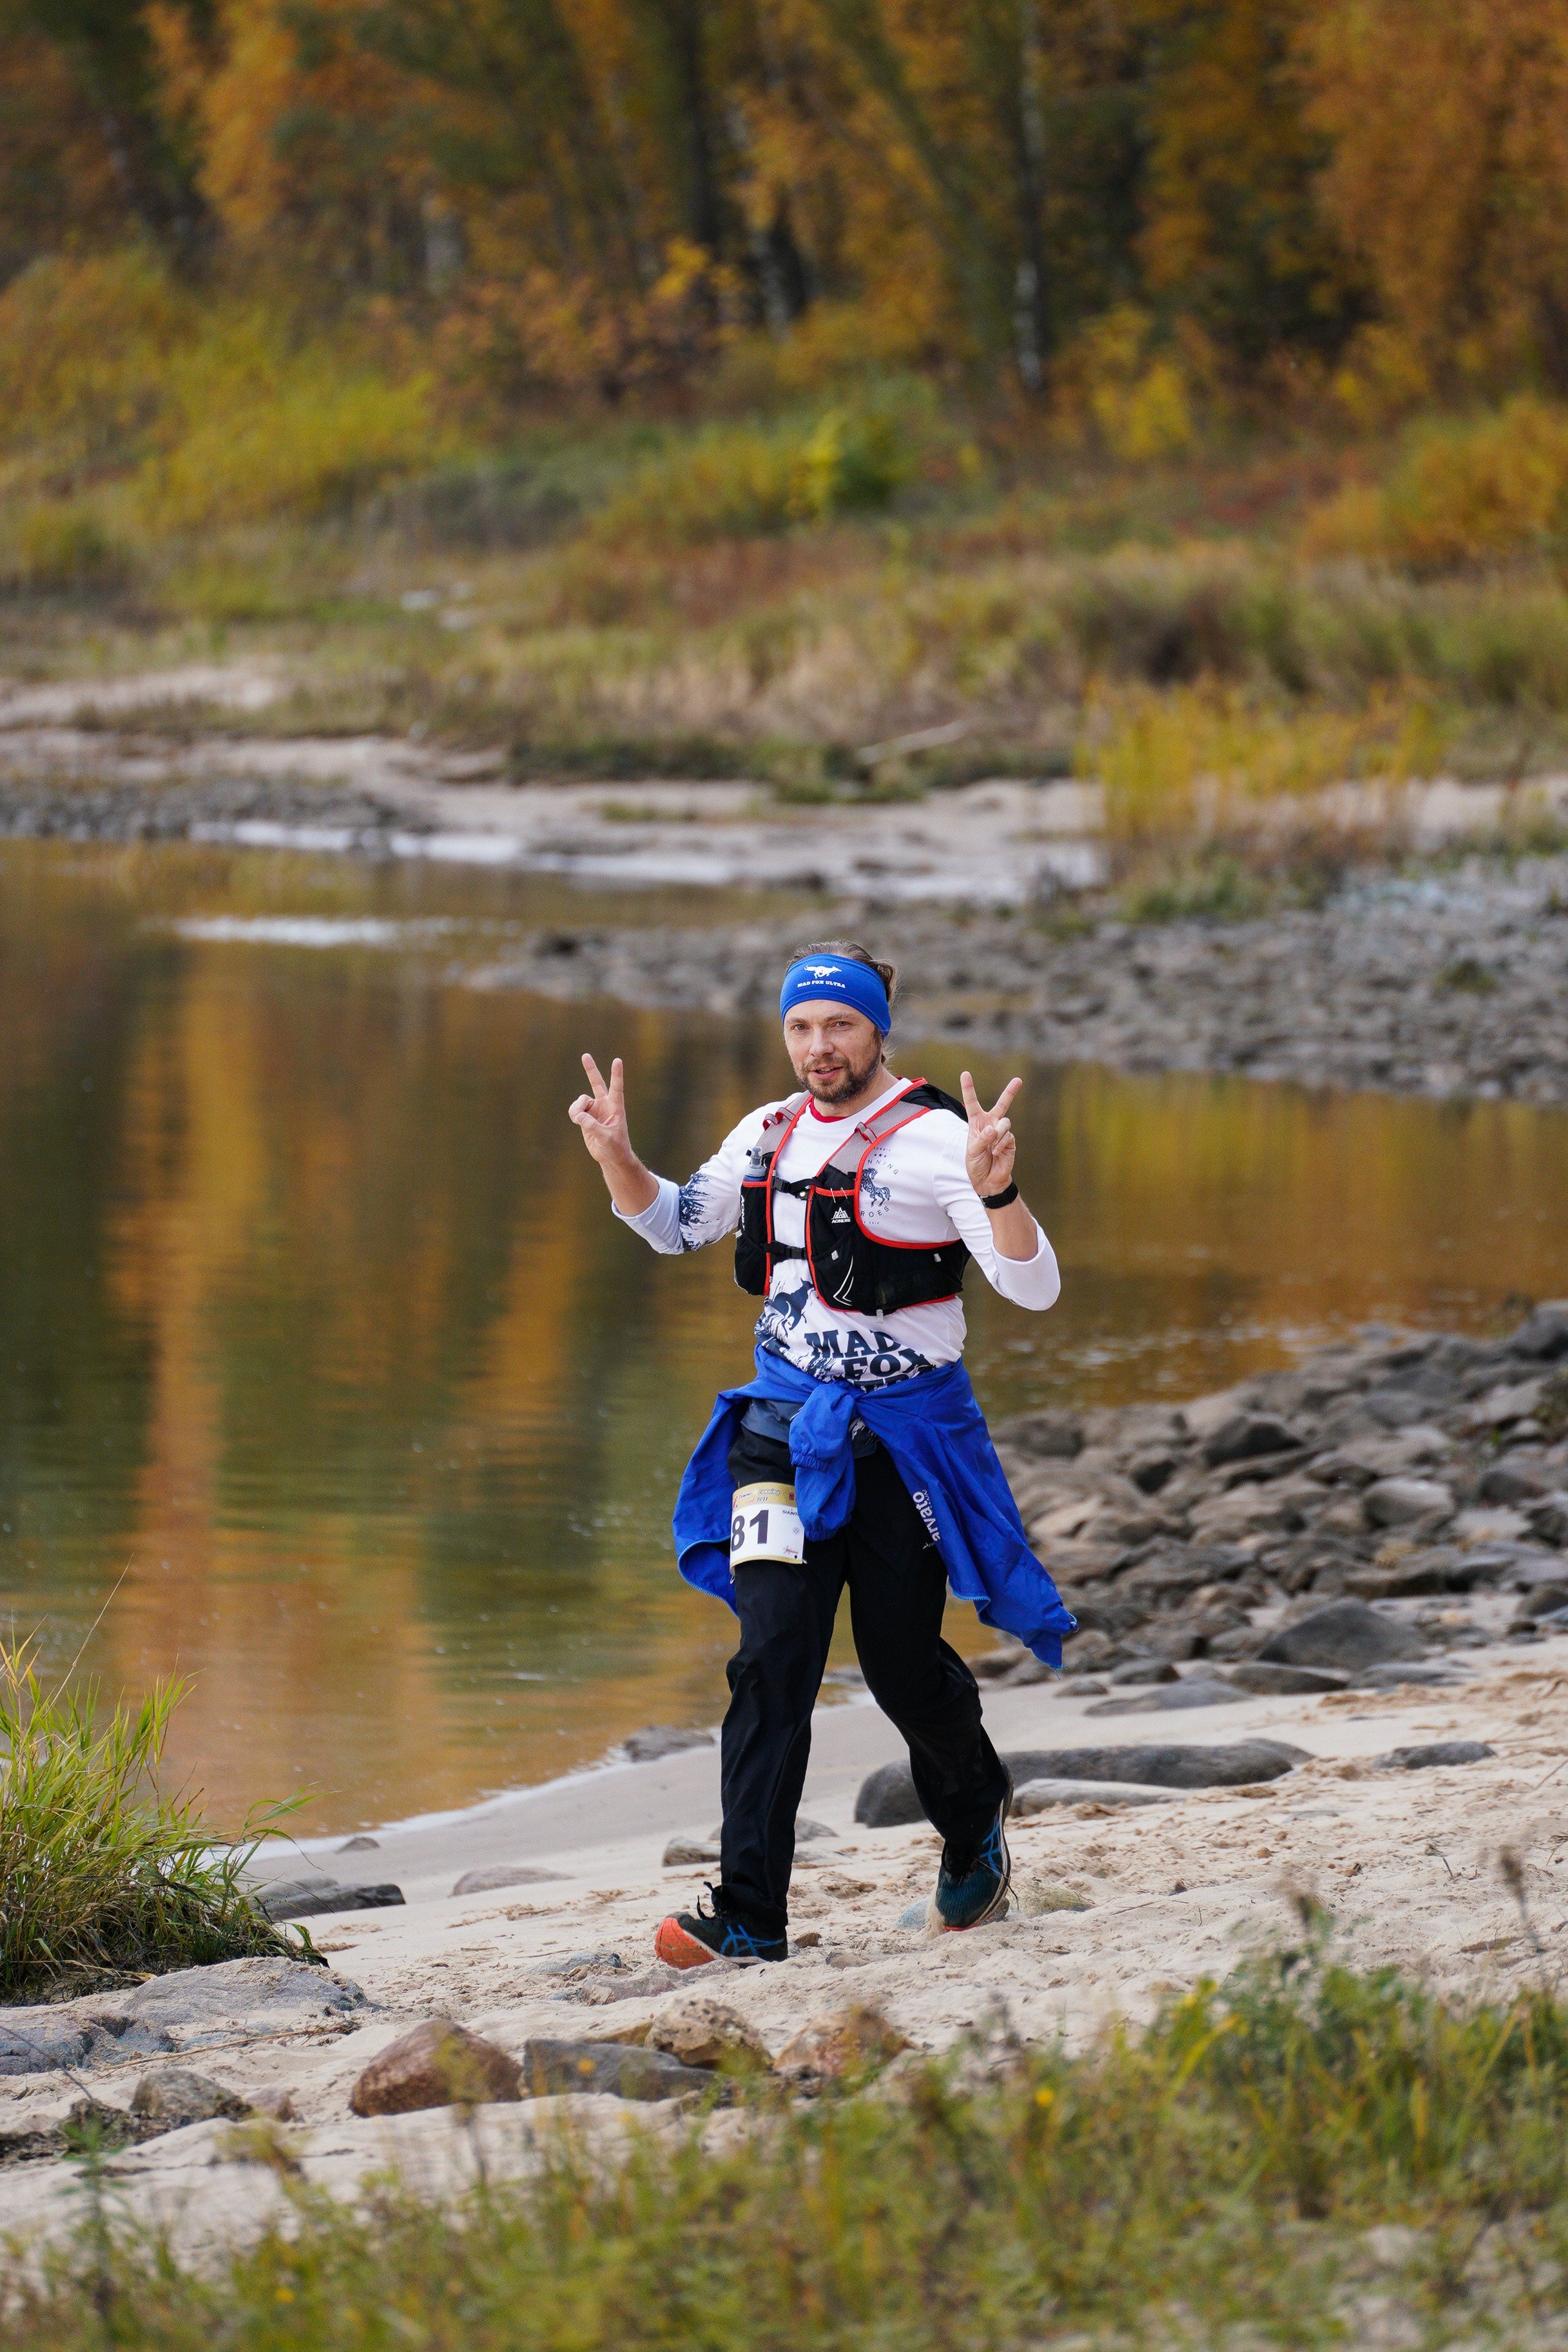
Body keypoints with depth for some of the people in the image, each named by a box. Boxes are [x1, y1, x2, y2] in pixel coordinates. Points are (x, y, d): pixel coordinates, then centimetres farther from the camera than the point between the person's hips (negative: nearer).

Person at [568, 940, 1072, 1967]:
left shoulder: (935, 1139, -12)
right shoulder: (769, 1134, 7)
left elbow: (1035, 1287, -19)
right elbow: (676, 1223, 23)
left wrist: (995, 1191, -38)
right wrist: (619, 1160, 3)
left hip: (903, 1430, -4)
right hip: (784, 1421, 4)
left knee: (904, 1667, 6)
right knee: (772, 1660, -9)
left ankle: (975, 1814, 40)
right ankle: (750, 1913, -13)